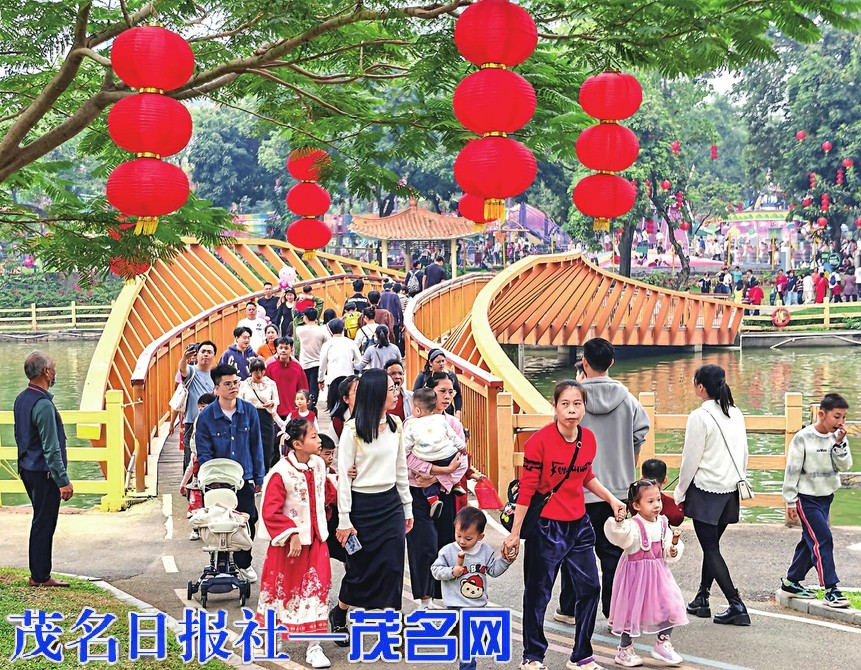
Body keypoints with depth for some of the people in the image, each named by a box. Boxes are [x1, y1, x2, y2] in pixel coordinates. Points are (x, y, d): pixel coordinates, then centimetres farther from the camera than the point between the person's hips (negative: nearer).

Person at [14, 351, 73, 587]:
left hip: (27, 468, 9)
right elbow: (51, 449, -22)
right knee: (44, 523, 0)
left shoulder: (21, 399, 8)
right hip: (44, 472, -9)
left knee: (42, 521, 16)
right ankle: (40, 577, 7)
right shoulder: (43, 405, -21)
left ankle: (39, 574, 22)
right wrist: (63, 481, -19)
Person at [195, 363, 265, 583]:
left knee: (248, 522, 4)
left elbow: (256, 446, 5)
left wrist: (259, 477, 5)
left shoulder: (249, 411, -1)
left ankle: (243, 563, 26)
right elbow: (203, 453, -5)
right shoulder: (206, 416, -7)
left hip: (244, 478, 2)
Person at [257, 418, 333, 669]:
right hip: (289, 543, -5)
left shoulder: (318, 464, -1)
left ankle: (313, 646, 7)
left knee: (316, 588, 1)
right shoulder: (281, 473, -20)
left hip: (316, 540, 5)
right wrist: (291, 535, -24)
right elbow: (270, 512, -21)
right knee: (283, 588, 11)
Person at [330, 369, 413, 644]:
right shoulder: (353, 429, -11)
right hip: (362, 505, -5)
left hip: (390, 503, 5)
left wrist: (407, 508, 13)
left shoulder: (395, 425, 5)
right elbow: (343, 476, -10)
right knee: (360, 568, 6)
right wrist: (344, 520, -12)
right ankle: (338, 614, 33)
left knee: (392, 567, 0)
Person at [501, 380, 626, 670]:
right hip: (546, 527, -6)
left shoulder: (589, 439, 0)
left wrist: (611, 498, 9)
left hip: (578, 525, 6)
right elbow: (526, 489, -13)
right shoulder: (539, 441, -17)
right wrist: (514, 534, -11)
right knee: (538, 594, 6)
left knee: (590, 588, 9)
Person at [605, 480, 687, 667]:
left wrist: (674, 548, -12)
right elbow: (620, 538, -39)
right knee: (632, 610, 3)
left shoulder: (662, 524, 3)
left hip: (658, 573, 6)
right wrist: (619, 523, -56)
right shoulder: (633, 525, -18)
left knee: (670, 606, 4)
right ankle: (624, 650, 21)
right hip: (635, 574, -6)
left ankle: (663, 644, 24)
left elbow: (668, 555, 8)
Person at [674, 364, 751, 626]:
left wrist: (680, 492, -1)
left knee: (711, 549, -2)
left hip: (706, 490, -7)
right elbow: (744, 454, 12)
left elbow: (691, 459, -12)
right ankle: (701, 599, 26)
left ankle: (737, 606, -7)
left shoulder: (700, 416, -14)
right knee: (712, 545, 17)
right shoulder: (736, 413, 6)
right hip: (730, 489, 7)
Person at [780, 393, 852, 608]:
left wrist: (839, 443, -17)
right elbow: (792, 470, -11)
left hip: (826, 496, 7)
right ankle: (831, 590, -10)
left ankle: (791, 582, 27)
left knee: (810, 541, 14)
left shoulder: (838, 438, 2)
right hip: (806, 498, -7)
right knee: (823, 540, -13)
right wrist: (790, 501, -10)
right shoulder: (803, 438, -14)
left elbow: (845, 466, -5)